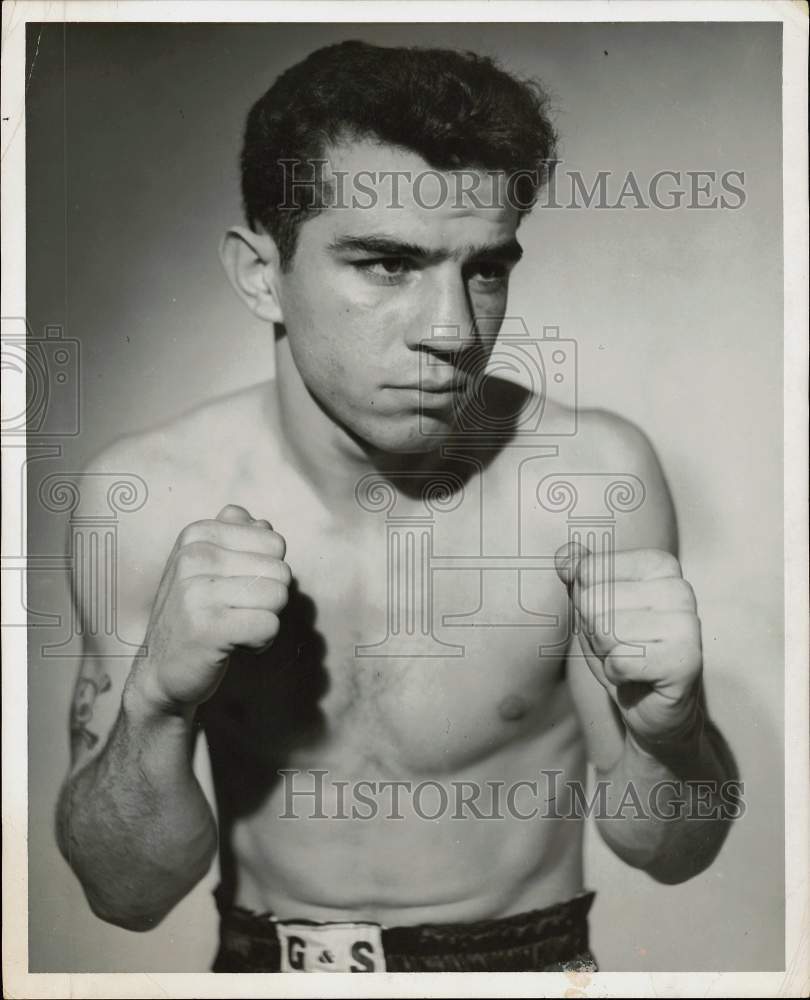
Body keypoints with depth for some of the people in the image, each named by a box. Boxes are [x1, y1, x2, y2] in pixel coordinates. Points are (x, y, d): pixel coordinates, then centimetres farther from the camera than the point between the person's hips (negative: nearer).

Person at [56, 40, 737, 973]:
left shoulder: (592, 474, -17)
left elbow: (669, 848, -7)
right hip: (260, 959, 1)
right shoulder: (150, 493, -14)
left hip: (528, 955, -1)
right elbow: (126, 892, -8)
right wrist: (156, 701, -25)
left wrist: (664, 726, -26)